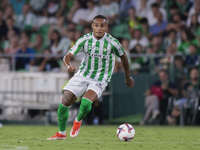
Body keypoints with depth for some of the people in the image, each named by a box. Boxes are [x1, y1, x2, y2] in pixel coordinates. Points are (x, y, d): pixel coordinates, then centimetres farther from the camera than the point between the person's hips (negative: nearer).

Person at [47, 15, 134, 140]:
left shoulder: (112, 43, -13)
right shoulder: (85, 40, -8)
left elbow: (123, 57, 6)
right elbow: (68, 56, -5)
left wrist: (128, 77, 17)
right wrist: (68, 65, -30)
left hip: (99, 81, -3)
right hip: (82, 76, 3)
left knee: (86, 102, -28)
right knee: (65, 102, -9)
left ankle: (78, 121, 6)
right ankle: (61, 133, 12)